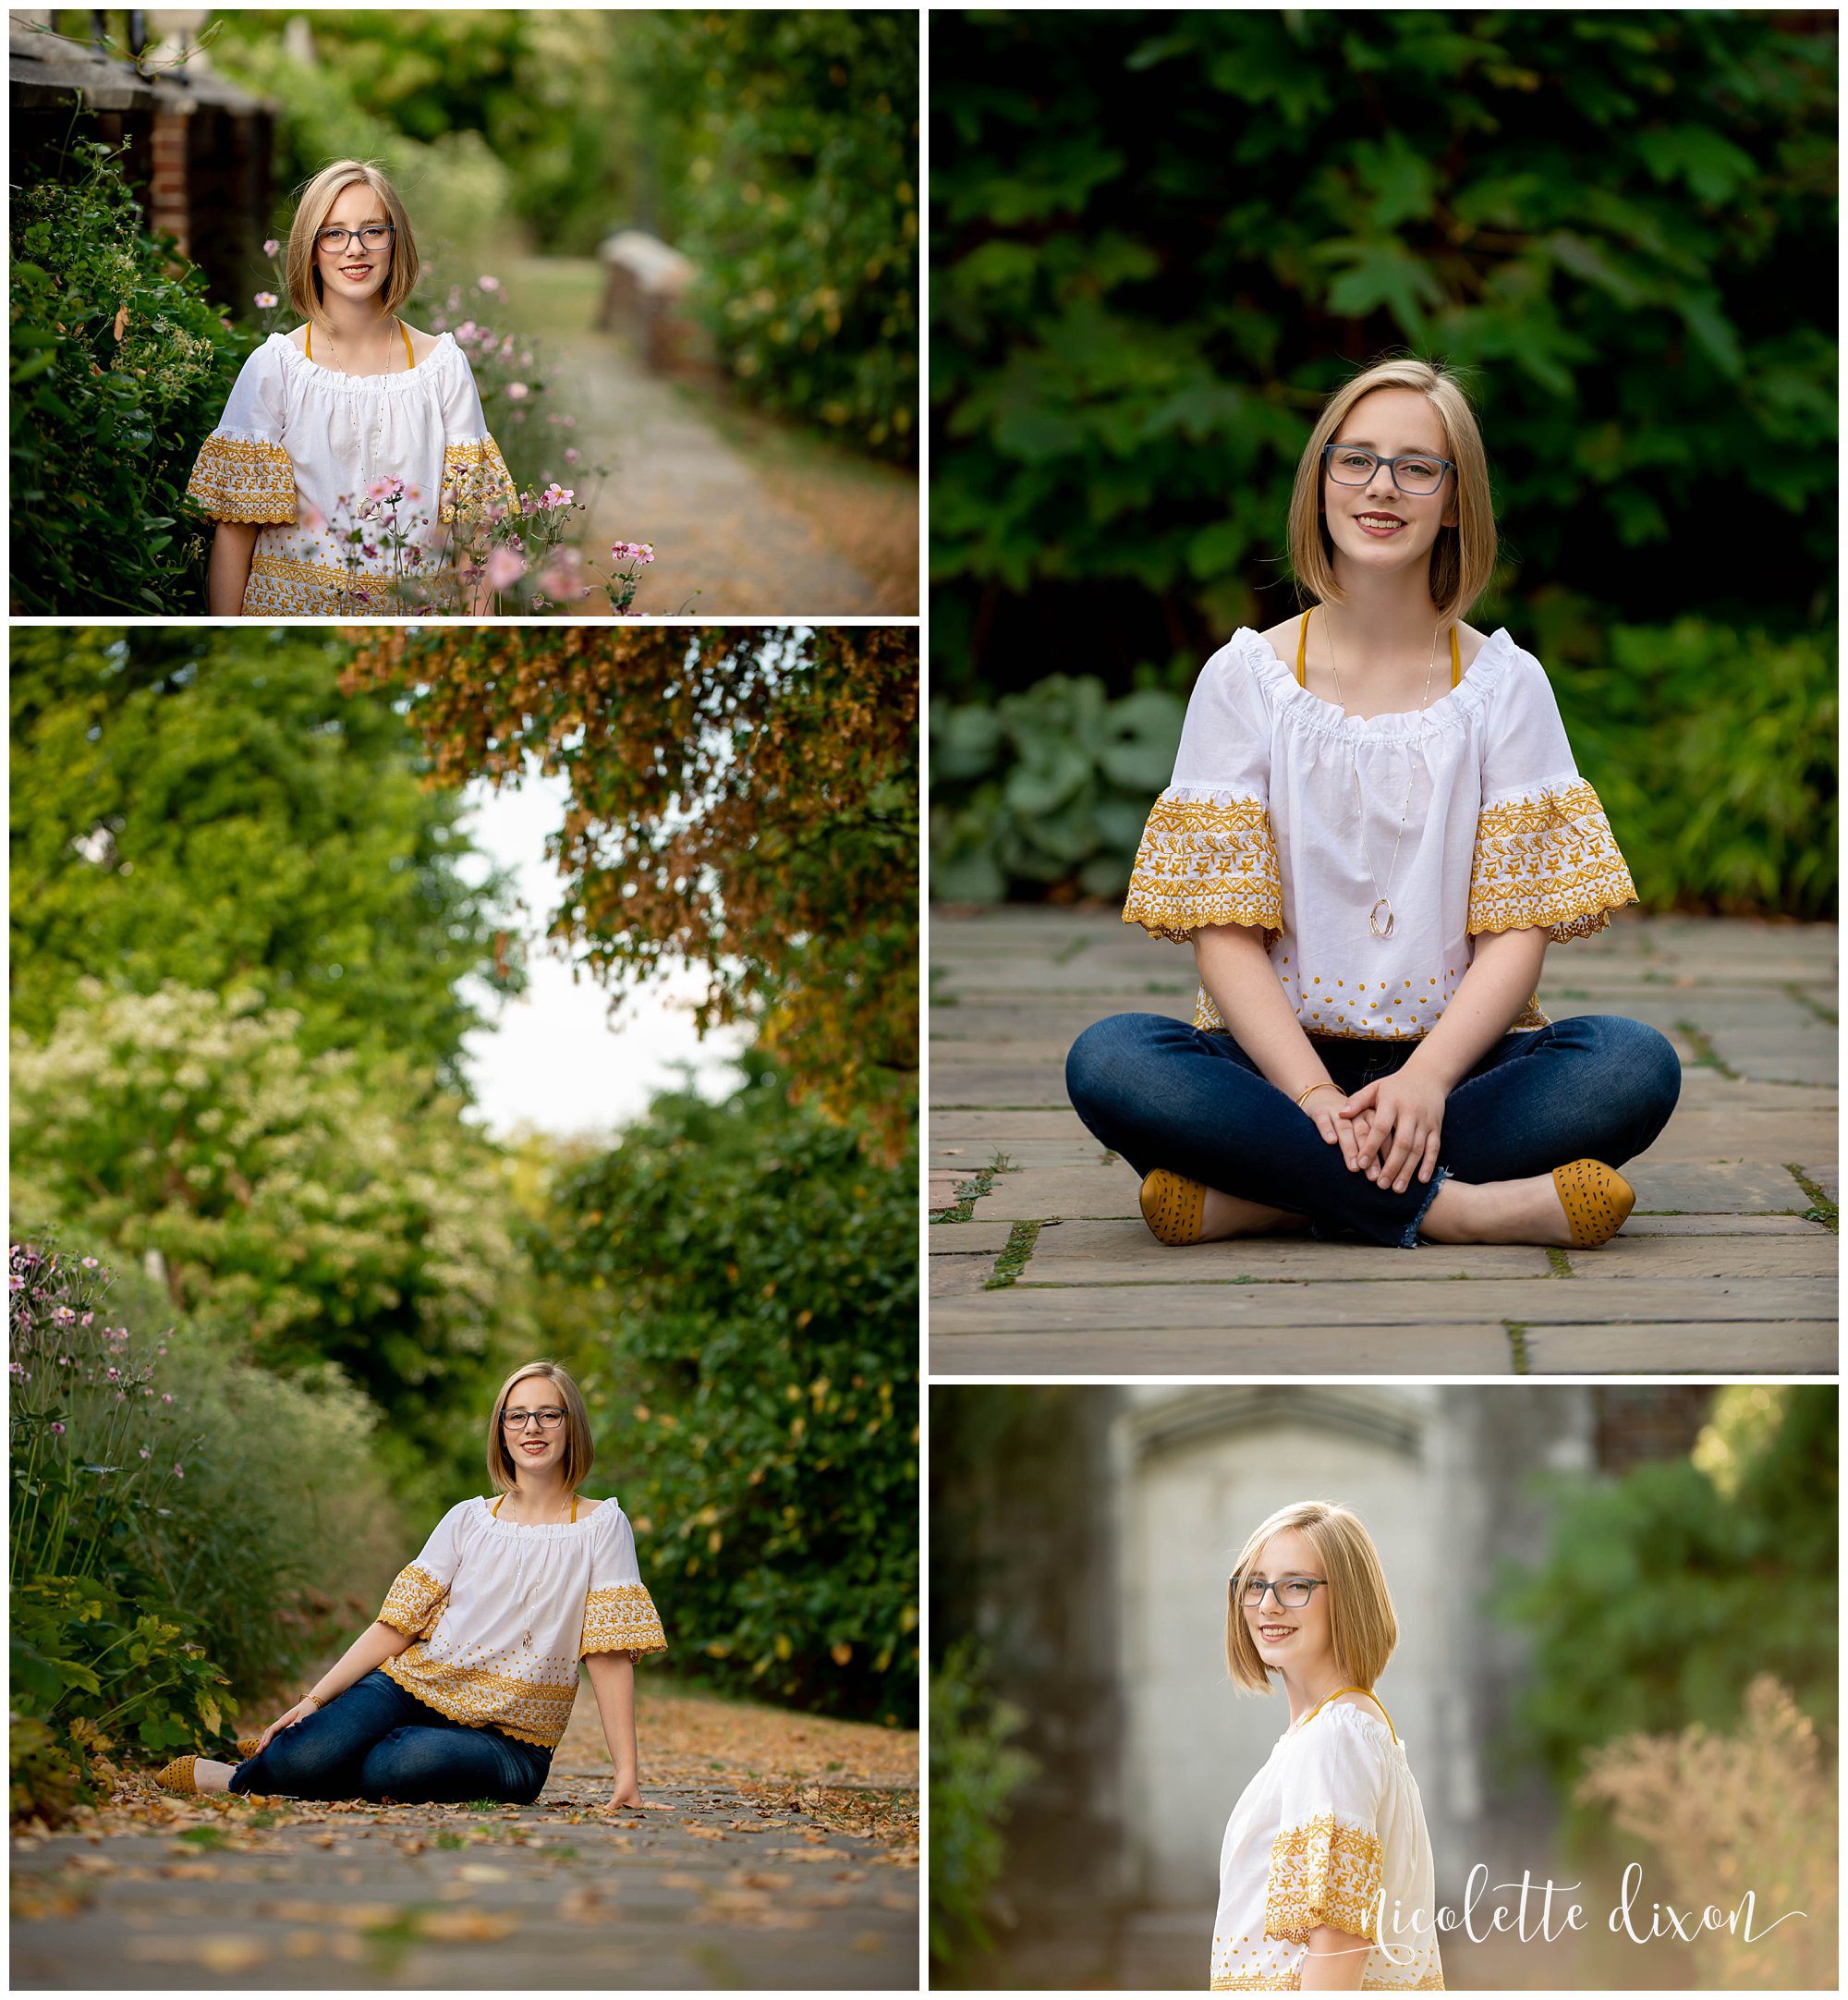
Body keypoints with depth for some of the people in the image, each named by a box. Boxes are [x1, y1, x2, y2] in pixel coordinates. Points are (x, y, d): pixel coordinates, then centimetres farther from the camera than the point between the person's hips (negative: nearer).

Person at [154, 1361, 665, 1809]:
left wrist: (627, 1772, -12)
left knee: (407, 1763, -36)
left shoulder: (602, 1526, 0)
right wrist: (315, 1699, -5)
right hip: (417, 1685, 2)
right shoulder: (467, 1520, 9)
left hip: (508, 1739, -2)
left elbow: (609, 1655, -5)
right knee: (311, 1755, -31)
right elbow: (396, 1625, 5)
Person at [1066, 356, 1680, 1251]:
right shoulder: (1245, 676, 4)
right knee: (1108, 1060, -31)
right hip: (1279, 1057, 0)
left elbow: (1520, 927, -2)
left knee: (1635, 1065, -29)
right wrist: (1314, 1095, -21)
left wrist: (1426, 1079, -21)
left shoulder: (1504, 682, 6)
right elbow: (1224, 931, -4)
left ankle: (1261, 1195, -26)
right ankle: (1461, 1206, -29)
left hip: (1458, 1053, 1)